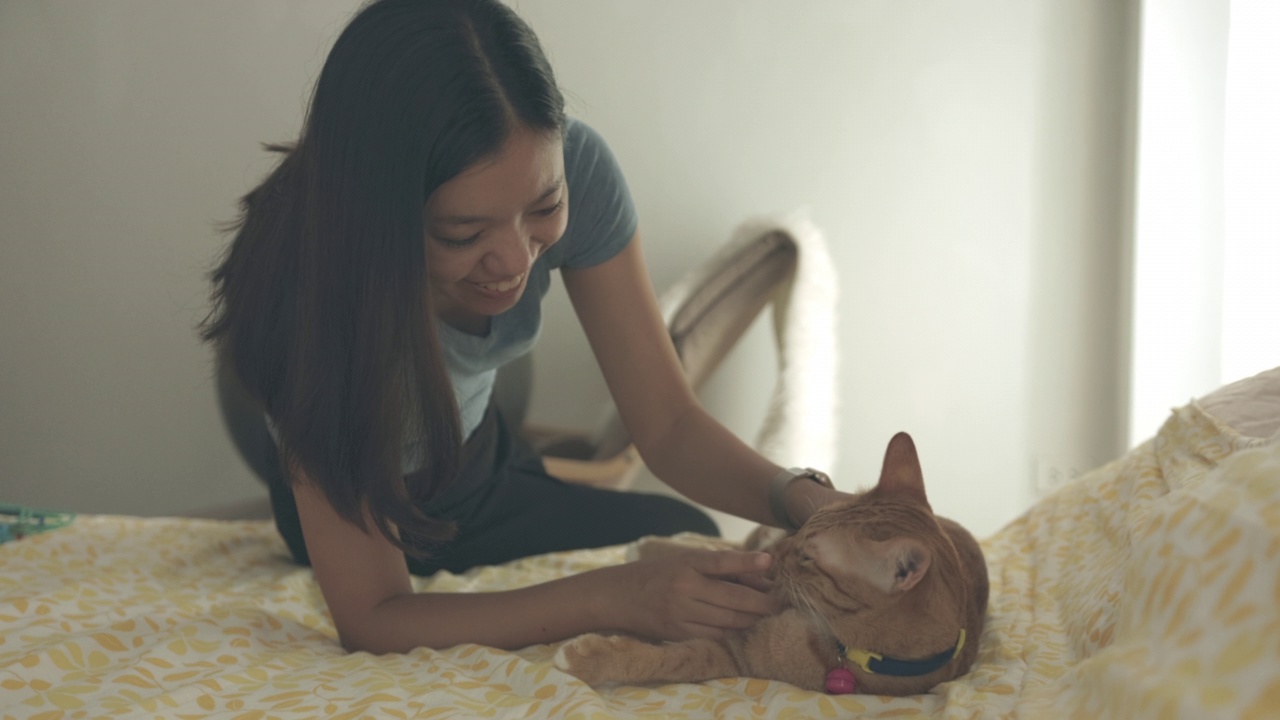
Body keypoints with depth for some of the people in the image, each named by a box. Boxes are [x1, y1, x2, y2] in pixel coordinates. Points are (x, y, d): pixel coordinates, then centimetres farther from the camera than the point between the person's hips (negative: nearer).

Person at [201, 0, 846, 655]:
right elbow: (371, 619, -37)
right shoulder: (313, 287, -40)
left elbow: (668, 426, -19)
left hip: (482, 461, 5)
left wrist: (799, 497, -39)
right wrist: (612, 599, -48)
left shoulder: (569, 168, -27)